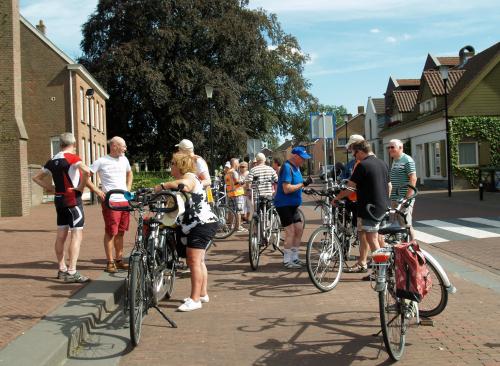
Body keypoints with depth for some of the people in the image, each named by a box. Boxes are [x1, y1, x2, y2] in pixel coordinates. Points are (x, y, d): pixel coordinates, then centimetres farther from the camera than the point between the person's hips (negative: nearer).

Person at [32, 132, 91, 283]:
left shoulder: (53, 160, 10)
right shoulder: (72, 157, -11)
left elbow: (36, 177, 18)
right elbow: (87, 171, -29)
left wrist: (50, 188, 12)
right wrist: (81, 186, -15)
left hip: (59, 200, 8)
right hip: (72, 199, -8)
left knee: (61, 235, 12)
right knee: (77, 235, -7)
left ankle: (62, 269, 20)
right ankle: (72, 272, -10)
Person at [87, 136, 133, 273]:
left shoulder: (124, 159, 12)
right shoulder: (101, 161, -6)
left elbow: (129, 173, 31)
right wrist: (97, 191, -10)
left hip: (125, 200, 6)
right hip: (110, 201, -6)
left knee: (120, 232, 11)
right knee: (111, 232, -3)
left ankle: (119, 260, 21)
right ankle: (110, 262, 5)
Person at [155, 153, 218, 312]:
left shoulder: (190, 176, -10)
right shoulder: (183, 179, 21)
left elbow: (184, 185, -37)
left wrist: (163, 185, -32)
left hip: (202, 224, -11)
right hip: (200, 225, 11)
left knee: (194, 261, -12)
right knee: (198, 261, 18)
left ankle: (195, 299, -10)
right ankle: (203, 294, 29)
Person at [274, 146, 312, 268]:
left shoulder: (296, 167, 13)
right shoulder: (287, 167, -17)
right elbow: (286, 189, -24)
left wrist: (304, 185, 8)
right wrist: (303, 184, -21)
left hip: (293, 204, 10)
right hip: (284, 204, -10)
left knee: (299, 229, 9)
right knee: (290, 231, -8)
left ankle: (294, 257, 20)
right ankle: (287, 260, 2)